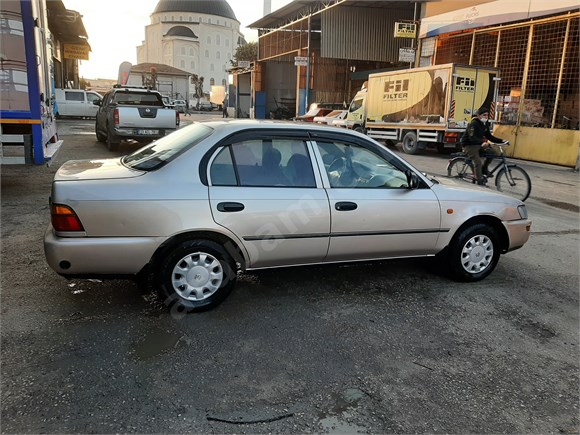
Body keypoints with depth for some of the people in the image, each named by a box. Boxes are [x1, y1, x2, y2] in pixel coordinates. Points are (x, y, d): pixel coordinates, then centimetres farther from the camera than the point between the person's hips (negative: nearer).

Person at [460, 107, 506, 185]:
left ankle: (484, 168, 6)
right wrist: (482, 141, -45)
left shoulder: (485, 124, 8)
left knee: (492, 151, -10)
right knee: (477, 161, -20)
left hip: (478, 144, 8)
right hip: (469, 145, -8)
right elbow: (472, 138, -30)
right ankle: (479, 180, -11)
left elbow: (489, 136, 12)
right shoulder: (474, 124, -18)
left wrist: (501, 141, 1)